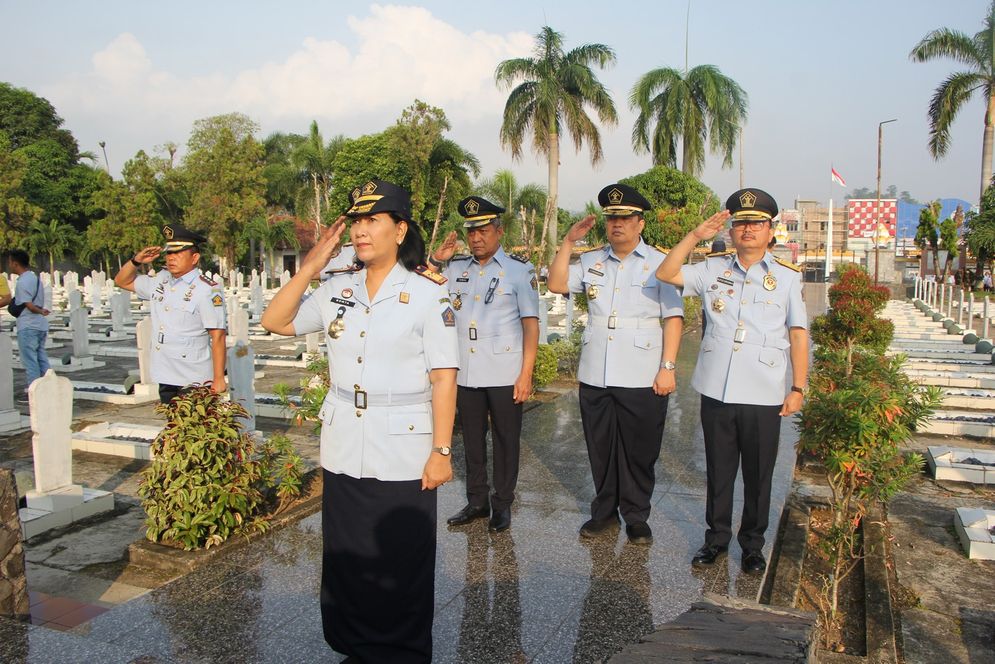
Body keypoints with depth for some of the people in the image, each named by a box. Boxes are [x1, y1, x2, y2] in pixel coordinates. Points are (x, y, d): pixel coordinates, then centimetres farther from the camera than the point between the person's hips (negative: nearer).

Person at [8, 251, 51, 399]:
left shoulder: (22, 282, -15)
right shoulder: (35, 277, 13)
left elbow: (29, 305, -19)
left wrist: (41, 312, -4)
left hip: (28, 326, -9)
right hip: (40, 325, 9)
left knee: (29, 359, -3)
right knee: (41, 358, 12)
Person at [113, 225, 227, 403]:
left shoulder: (208, 289, -11)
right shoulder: (161, 281, 10)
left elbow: (218, 336, -15)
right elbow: (122, 281, 26)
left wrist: (218, 380, -17)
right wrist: (137, 260, 5)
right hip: (166, 380, 7)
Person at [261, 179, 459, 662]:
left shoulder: (427, 293, -7)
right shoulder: (339, 289, 7)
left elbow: (443, 377, -10)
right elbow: (275, 322, 7)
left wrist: (441, 451, -13)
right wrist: (310, 267, -1)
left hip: (403, 454, -4)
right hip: (343, 449, 5)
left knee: (402, 567, 7)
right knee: (347, 560, 14)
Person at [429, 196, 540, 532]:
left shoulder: (520, 270, -2)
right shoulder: (455, 268, 8)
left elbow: (530, 323, -5)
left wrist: (526, 374, -12)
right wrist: (436, 259, -4)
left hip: (505, 375, -4)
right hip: (465, 374, 4)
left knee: (506, 440, 8)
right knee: (472, 440, 14)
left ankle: (502, 504, 22)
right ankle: (477, 501, 28)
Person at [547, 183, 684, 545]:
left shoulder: (659, 263, -1)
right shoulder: (592, 261, 11)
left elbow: (673, 318, -4)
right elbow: (557, 284, 4)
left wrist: (668, 367, -11)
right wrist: (569, 241, -2)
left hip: (641, 379, -4)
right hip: (594, 376, 4)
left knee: (638, 453, 7)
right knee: (600, 449, 14)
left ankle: (636, 518, 24)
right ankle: (604, 512, 30)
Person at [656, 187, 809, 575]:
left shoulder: (787, 277, 4)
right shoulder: (713, 269, 5)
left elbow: (798, 334, 4)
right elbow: (665, 274, -4)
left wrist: (798, 387, 0)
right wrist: (696, 236, -10)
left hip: (764, 396, -1)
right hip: (716, 392, 1)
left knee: (758, 475, 10)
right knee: (718, 470, 13)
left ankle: (753, 544, 28)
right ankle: (716, 538, 29)